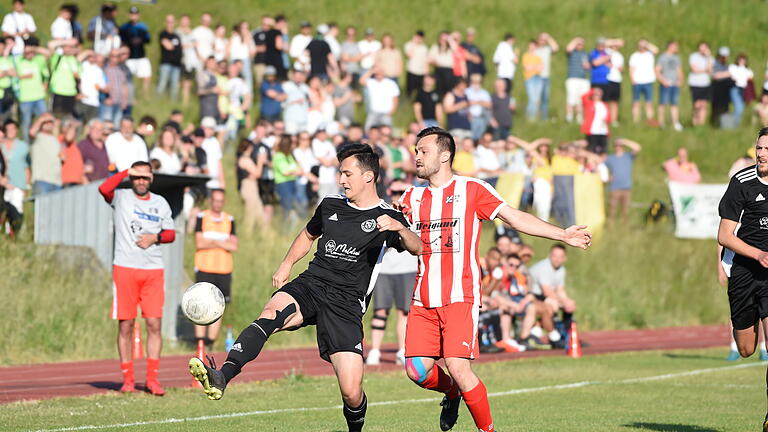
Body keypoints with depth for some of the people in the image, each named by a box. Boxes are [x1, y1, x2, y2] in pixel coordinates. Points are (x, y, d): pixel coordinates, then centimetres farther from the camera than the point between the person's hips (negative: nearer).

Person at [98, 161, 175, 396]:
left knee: (154, 324, -3)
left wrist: (155, 237, -3)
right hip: (125, 269, -3)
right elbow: (104, 189, -19)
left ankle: (152, 378, 2)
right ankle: (128, 379, 6)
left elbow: (171, 233, 17)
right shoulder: (121, 197, 2)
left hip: (153, 270, 3)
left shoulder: (160, 203, 13)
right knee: (125, 325, -1)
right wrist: (127, 172, -13)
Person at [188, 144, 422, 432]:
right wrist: (286, 265, 25)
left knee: (352, 393, -11)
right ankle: (221, 378, -52)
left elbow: (416, 248, -13)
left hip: (346, 303, -3)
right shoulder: (330, 206, 18)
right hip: (309, 286, 3)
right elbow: (308, 235, 37)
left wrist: (400, 228, -32)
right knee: (271, 314, -34)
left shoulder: (387, 218, 4)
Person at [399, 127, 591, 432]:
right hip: (423, 301, 4)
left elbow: (516, 218, 2)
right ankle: (452, 393, 29)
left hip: (460, 296, -4)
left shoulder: (472, 189, 2)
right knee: (416, 370, -4)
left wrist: (563, 235, -5)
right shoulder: (411, 197, 14)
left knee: (458, 367, -17)